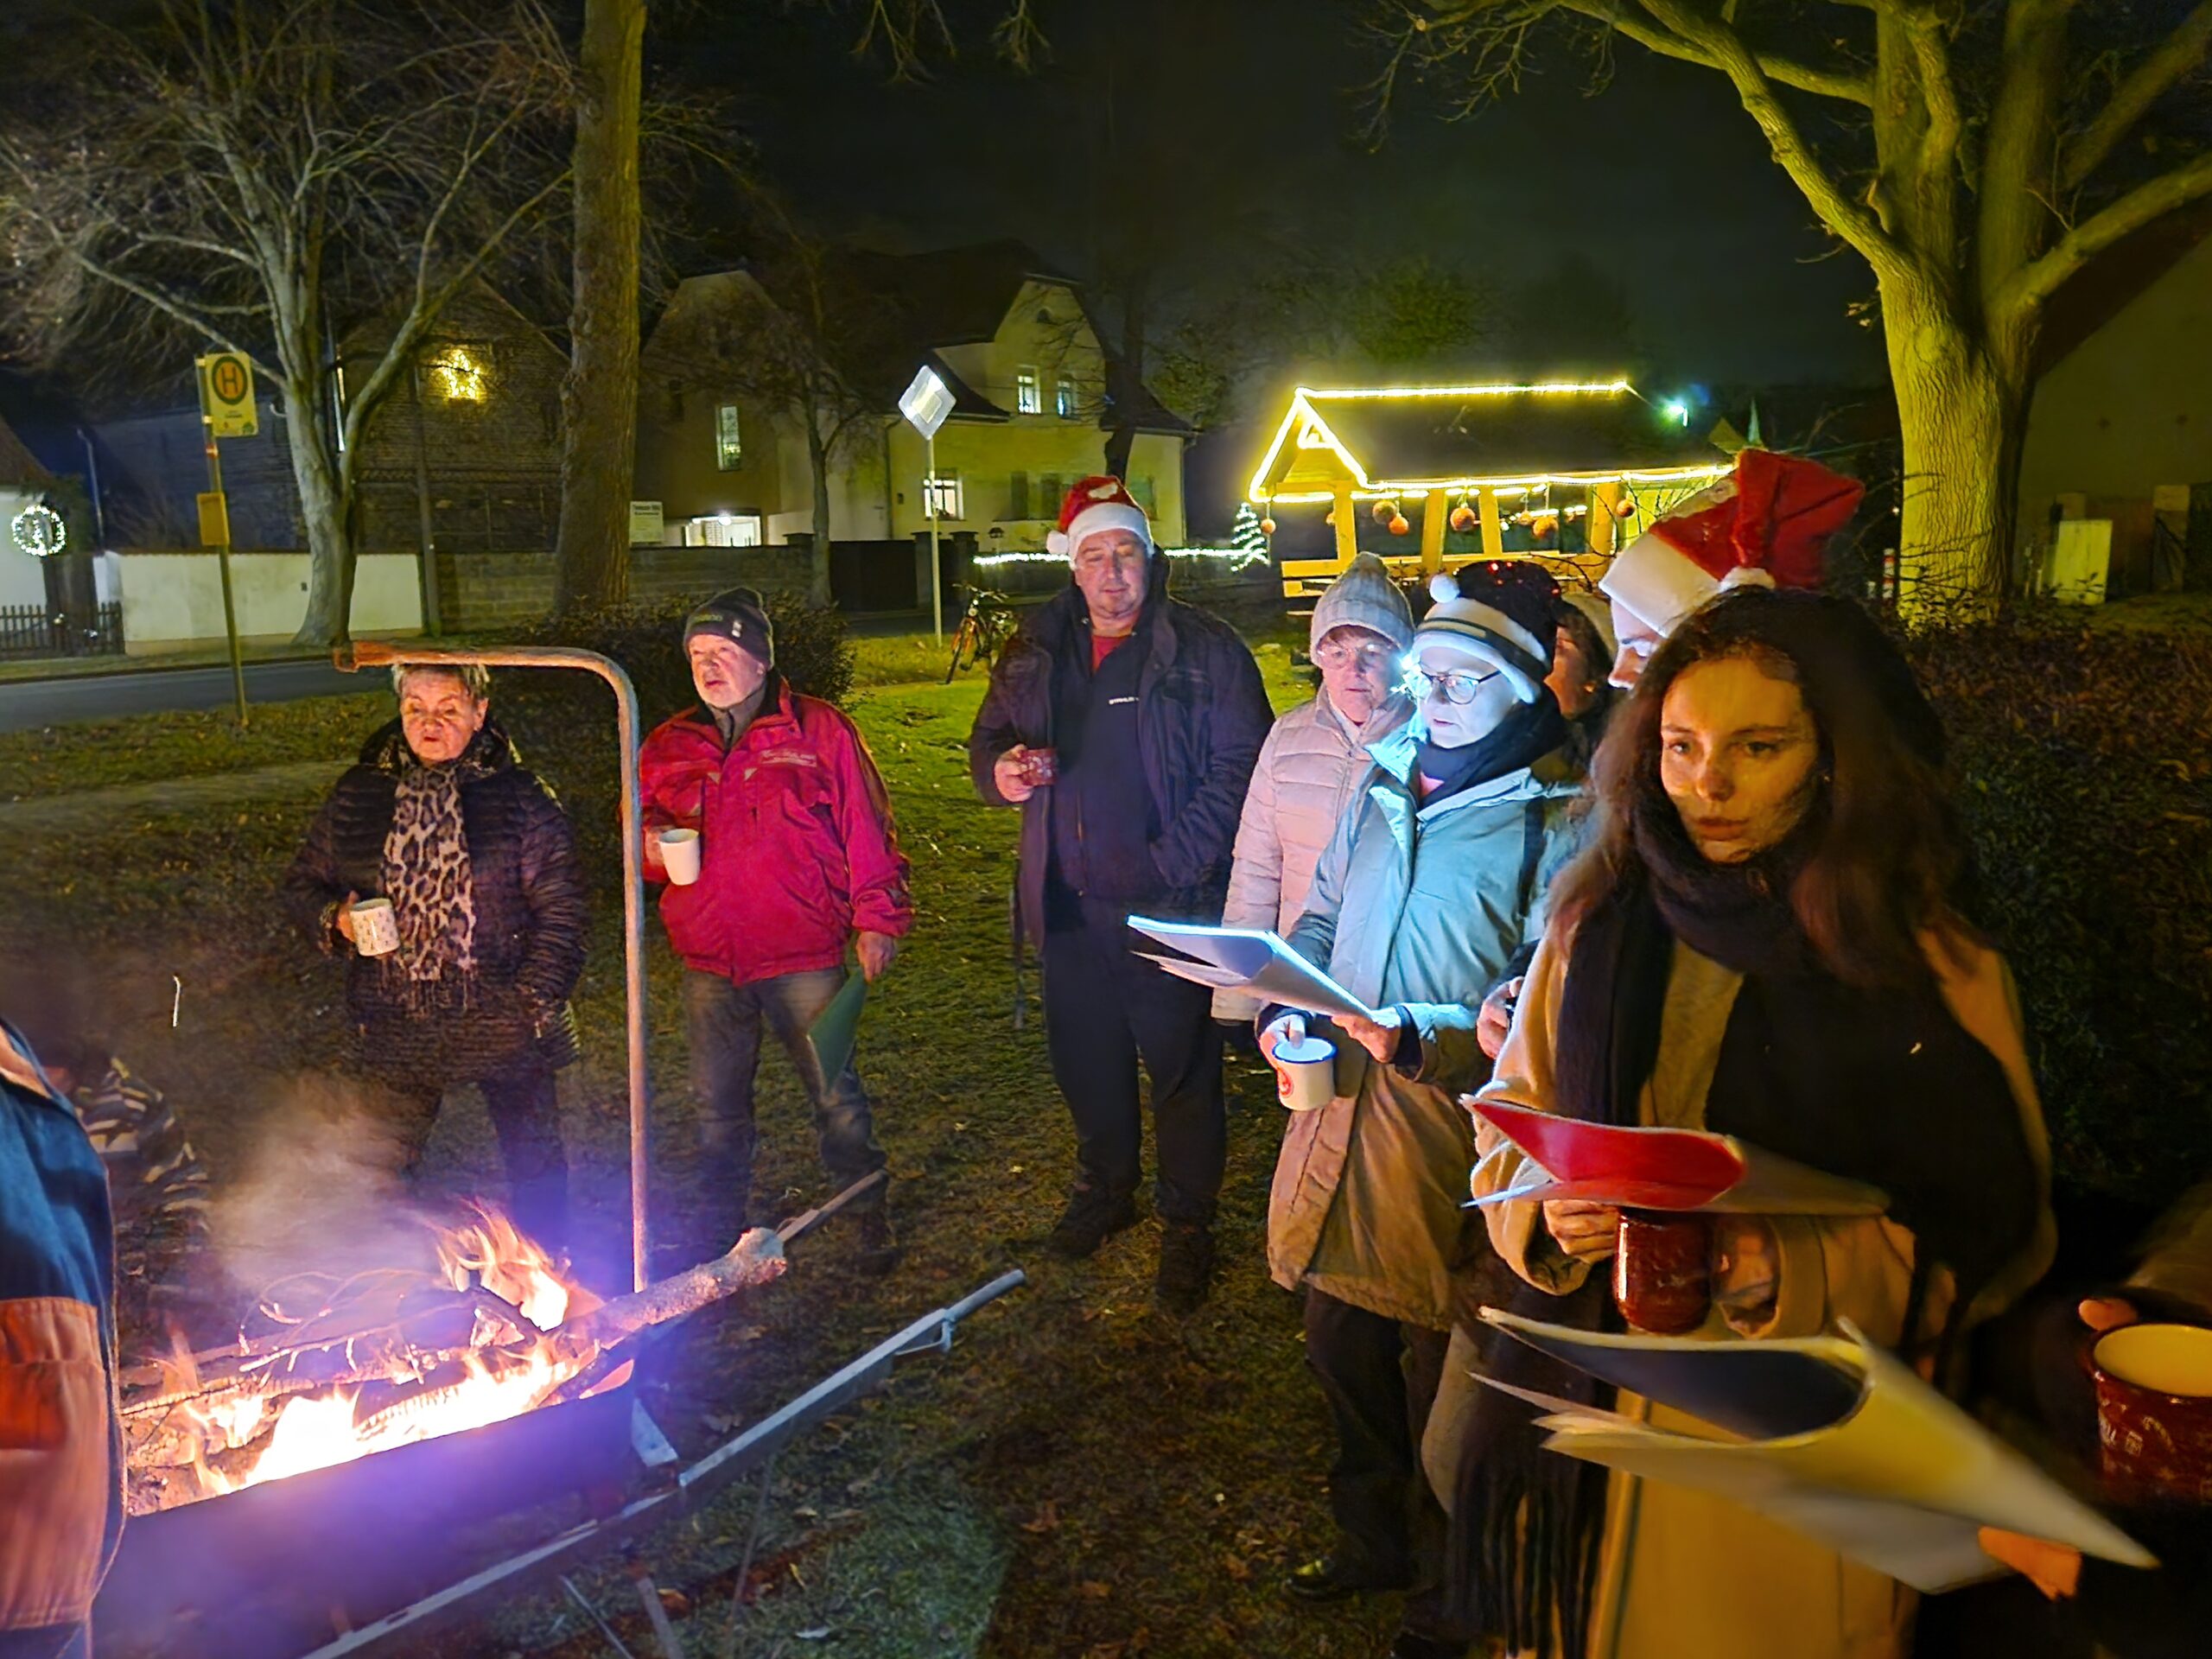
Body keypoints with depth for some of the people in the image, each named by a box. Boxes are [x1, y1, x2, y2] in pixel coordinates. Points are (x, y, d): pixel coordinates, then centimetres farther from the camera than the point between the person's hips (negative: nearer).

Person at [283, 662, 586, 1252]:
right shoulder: (358, 795, 4)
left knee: (535, 1161, 8)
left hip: (500, 1020, -2)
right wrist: (337, 917, -9)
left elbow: (559, 910, -4)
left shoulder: (520, 797, -5)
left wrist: (534, 1002, -11)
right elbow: (303, 883, 14)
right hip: (394, 1022, 2)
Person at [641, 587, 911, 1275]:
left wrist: (877, 919, -6)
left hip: (804, 958, -4)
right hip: (709, 961, 4)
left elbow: (867, 831, -3)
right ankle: (724, 1224, 34)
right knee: (717, 1103, 15)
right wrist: (652, 847, -5)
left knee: (836, 1094, 5)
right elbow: (642, 825, 19)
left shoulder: (818, 730, -4)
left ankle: (870, 1217, 25)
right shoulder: (668, 747, 8)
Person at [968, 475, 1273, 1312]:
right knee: (1085, 1060, 19)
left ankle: (1188, 1224, 25)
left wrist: (1175, 865, -18)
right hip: (1071, 904, 5)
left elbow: (1240, 766, -10)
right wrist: (1001, 769, -6)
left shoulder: (1205, 649, -7)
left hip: (1170, 906, -4)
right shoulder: (1037, 649, 7)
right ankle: (1104, 1189, 42)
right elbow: (989, 736, 18)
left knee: (1181, 1069, 6)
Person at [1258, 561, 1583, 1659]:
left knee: (1440, 1377, 11)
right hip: (1342, 1103, 6)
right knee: (1342, 1346, 21)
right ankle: (1372, 1540, 46)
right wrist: (1285, 1008, 1)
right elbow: (1323, 914, 17)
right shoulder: (1389, 778, 7)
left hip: (1451, 1126, -6)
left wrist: (1419, 1036, -28)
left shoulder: (1556, 815, -12)